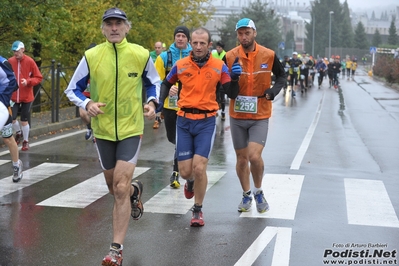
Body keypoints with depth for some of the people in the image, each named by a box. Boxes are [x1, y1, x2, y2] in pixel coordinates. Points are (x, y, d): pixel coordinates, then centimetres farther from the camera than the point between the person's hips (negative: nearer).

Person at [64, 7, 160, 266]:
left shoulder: (141, 54, -5)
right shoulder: (91, 56, -6)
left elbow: (154, 82, 13)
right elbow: (72, 89, 3)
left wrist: (152, 102, -6)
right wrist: (87, 103, -16)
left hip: (131, 129, -2)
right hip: (103, 130, 2)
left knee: (121, 189, -12)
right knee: (116, 188, 15)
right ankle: (135, 190, 53)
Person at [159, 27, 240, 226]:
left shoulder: (219, 66, -2)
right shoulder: (181, 65, 0)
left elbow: (232, 94, -3)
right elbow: (166, 84, 17)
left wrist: (235, 78, -21)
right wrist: (160, 100, 0)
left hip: (206, 121, -1)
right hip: (184, 121, 1)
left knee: (199, 167, -10)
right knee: (185, 171, 2)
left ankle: (197, 210, 11)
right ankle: (190, 183, 41)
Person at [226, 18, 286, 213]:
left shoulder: (268, 55, -6)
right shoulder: (230, 56, -5)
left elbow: (281, 75, 10)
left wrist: (274, 90, -9)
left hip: (260, 116, -2)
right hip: (237, 116, 2)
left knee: (254, 156, -15)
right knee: (241, 158, 11)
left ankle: (258, 192, 11)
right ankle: (246, 195, 31)